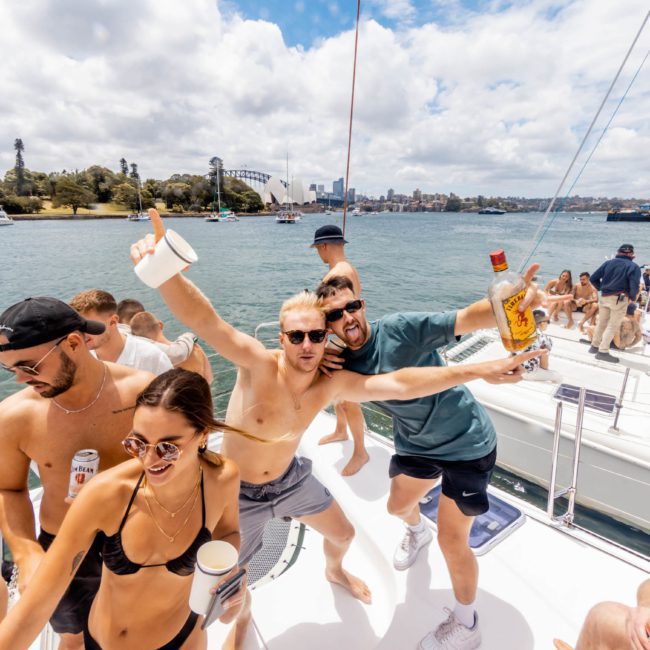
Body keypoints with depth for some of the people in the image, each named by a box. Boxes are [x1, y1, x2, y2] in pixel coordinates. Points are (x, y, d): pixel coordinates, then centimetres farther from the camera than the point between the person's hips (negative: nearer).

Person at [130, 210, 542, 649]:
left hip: (290, 479, 4)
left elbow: (399, 384, -28)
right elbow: (205, 320, -48)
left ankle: (335, 572, 59)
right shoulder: (258, 364, -33)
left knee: (343, 534, 20)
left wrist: (479, 371, -33)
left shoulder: (333, 385, -20)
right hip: (238, 492, -3)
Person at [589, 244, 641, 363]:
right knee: (613, 326, 2)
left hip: (604, 297, 4)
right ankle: (603, 352, 1)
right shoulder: (634, 267, -6)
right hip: (620, 299, -4)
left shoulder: (608, 263, 6)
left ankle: (594, 346, 28)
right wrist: (632, 297, 3)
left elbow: (593, 279, 4)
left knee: (601, 323, 18)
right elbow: (634, 287, -16)